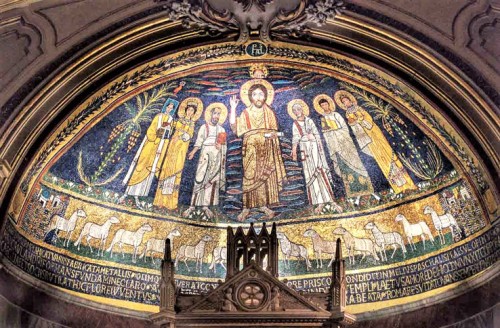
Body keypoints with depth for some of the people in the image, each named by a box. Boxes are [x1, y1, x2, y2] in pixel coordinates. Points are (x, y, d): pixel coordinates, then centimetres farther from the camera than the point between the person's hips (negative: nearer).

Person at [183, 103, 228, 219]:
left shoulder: (222, 129, 14)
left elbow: (224, 145, 16)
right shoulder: (204, 127, 4)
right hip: (205, 156, -4)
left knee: (213, 181, -1)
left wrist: (223, 159, 8)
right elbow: (198, 142, -3)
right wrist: (193, 152, -17)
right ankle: (193, 205, -8)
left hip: (217, 158, 4)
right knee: (200, 179, -9)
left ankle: (205, 206, 2)